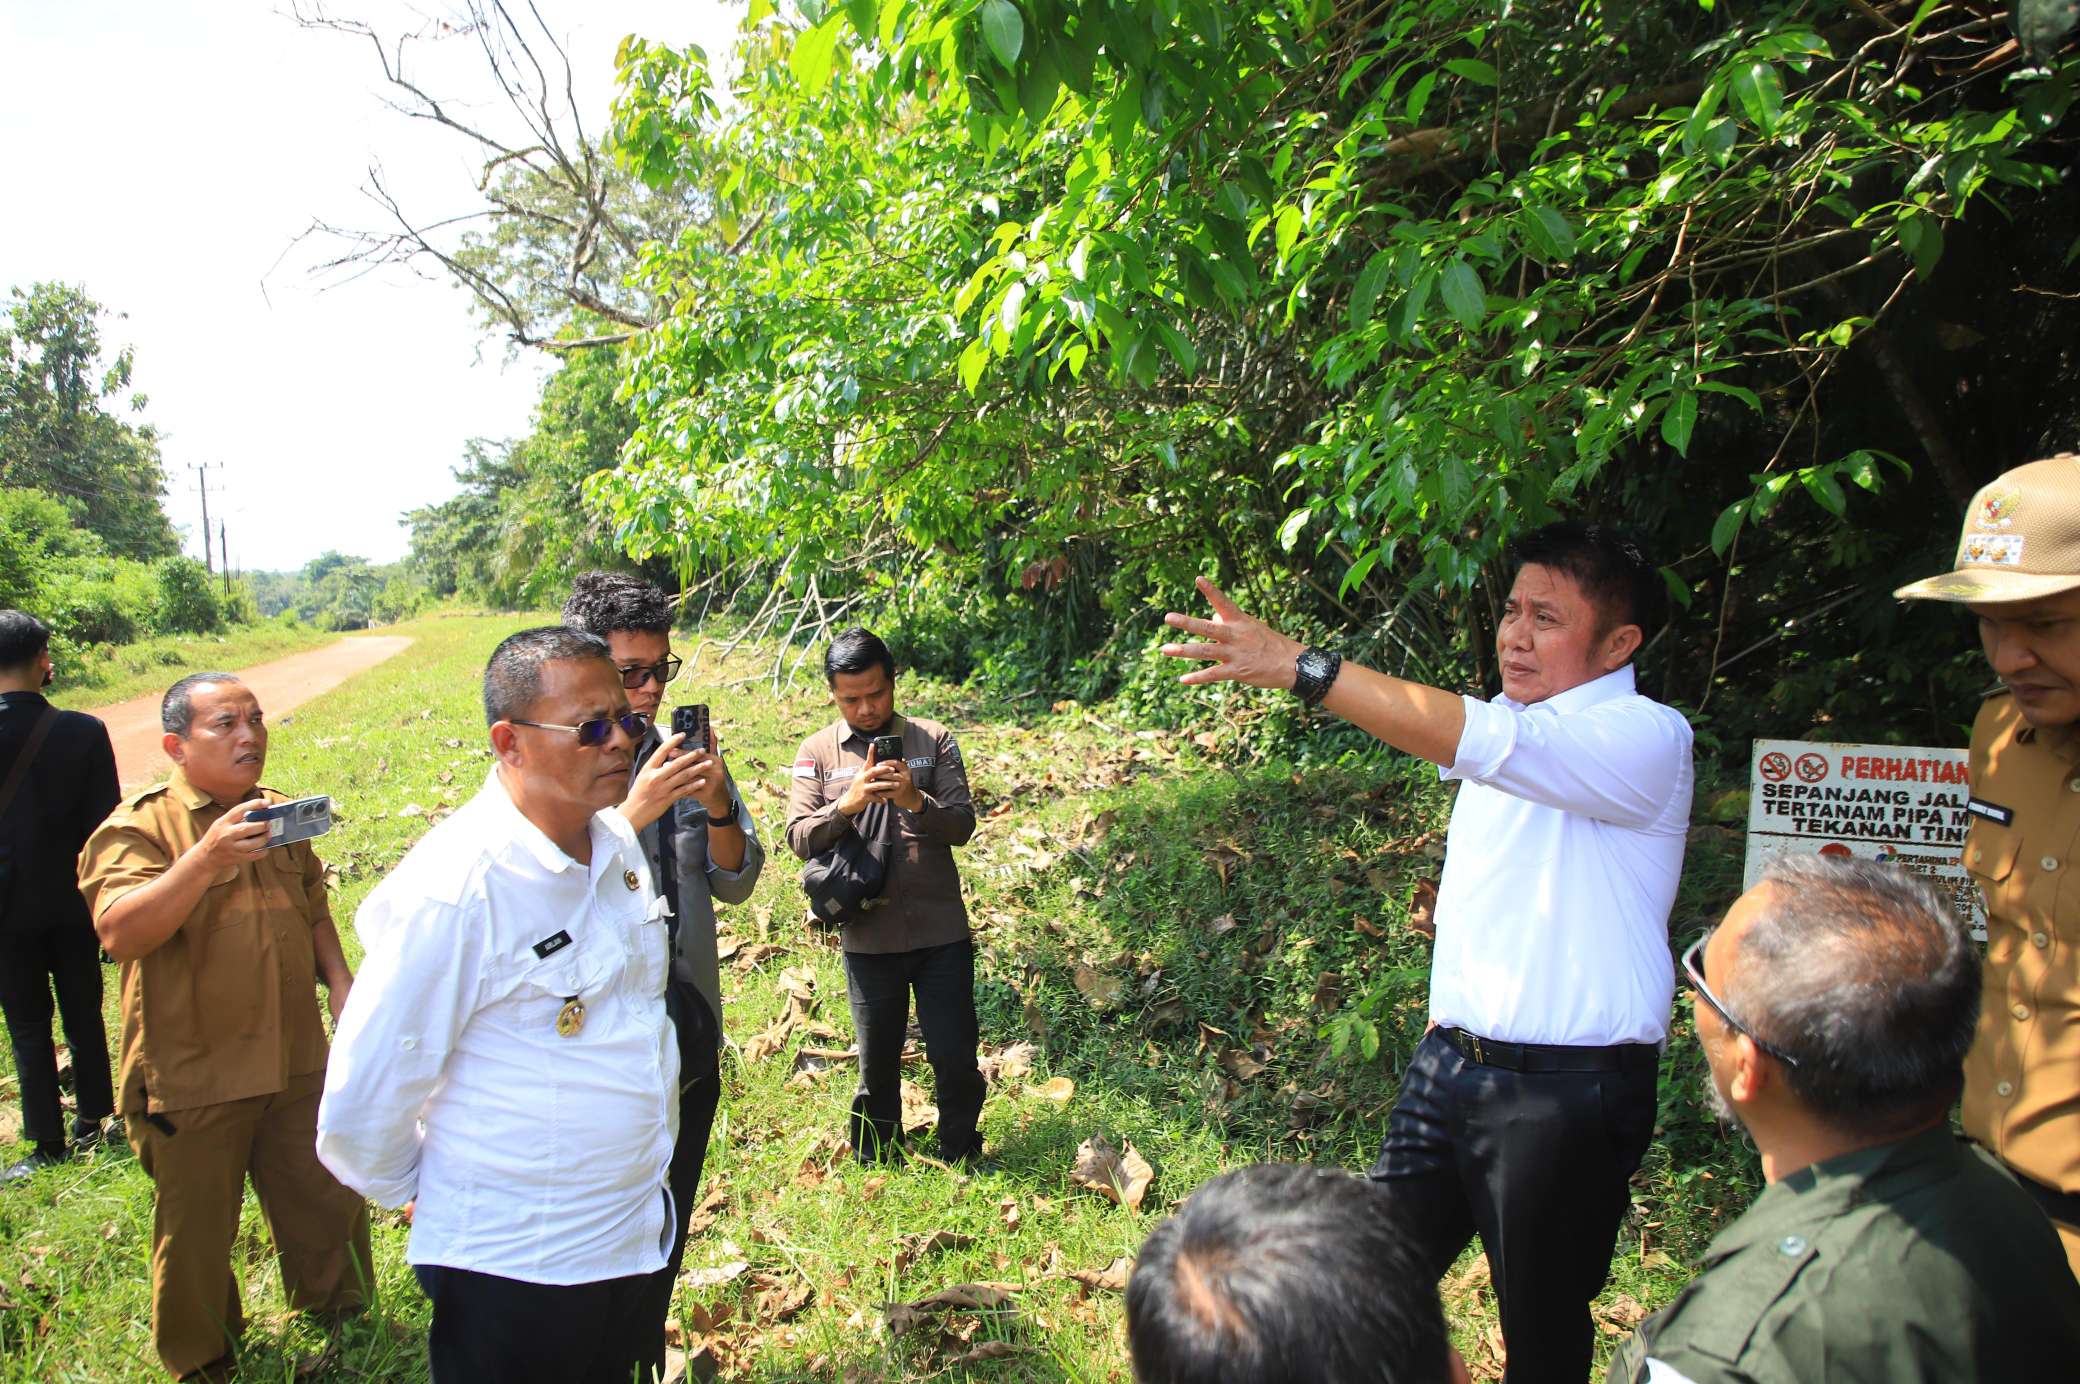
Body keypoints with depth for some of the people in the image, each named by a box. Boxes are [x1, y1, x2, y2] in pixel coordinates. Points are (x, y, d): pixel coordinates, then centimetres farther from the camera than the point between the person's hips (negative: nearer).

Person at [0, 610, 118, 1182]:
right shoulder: (83, 731, -13)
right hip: (74, 903, 1)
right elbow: (105, 825, -8)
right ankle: (92, 1122, 29)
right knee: (83, 1014, 16)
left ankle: (48, 1146, 17)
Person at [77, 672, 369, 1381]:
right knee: (196, 1228, 12)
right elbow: (119, 932, -27)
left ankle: (335, 1307, 41)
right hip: (192, 1077, -5)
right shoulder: (138, 827, -12)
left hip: (297, 1061, 5)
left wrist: (338, 979, 4)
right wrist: (206, 858, -38)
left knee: (327, 1197, 16)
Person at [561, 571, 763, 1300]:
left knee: (666, 1239, 22)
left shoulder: (685, 754, 0)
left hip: (689, 1048, 5)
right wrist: (632, 813, -33)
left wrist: (719, 809, -17)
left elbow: (736, 883, 1)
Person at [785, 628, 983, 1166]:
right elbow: (799, 838, -5)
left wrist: (917, 801, -24)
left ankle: (963, 1157, 30)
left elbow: (963, 824, -5)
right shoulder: (817, 752, 2)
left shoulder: (933, 740, 1)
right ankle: (876, 1164, 36)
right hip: (869, 936, 0)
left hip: (941, 931, 0)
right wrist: (846, 804, -23)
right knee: (878, 1062, 14)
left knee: (955, 1056, 5)